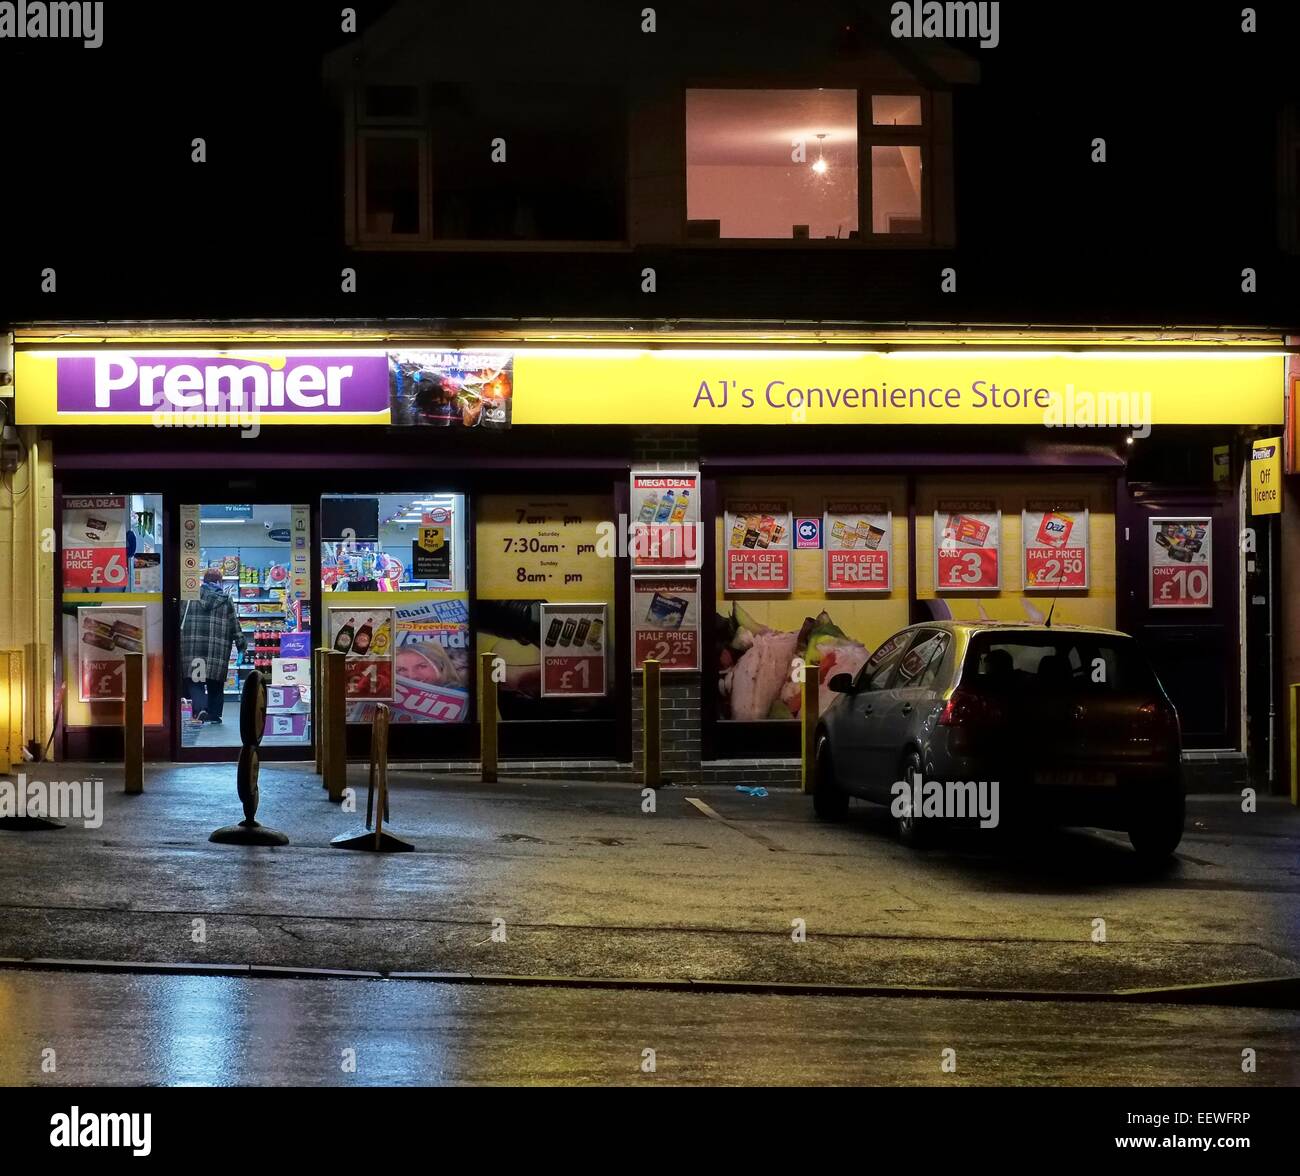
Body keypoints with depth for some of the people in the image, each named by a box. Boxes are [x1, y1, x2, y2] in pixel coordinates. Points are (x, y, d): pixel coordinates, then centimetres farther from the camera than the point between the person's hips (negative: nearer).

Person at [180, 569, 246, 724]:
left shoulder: (190, 598, 3)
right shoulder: (226, 601, 4)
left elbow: (180, 622, 4)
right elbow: (235, 626, 7)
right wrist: (241, 644, 16)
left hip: (193, 647, -1)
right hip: (218, 651, 1)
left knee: (195, 682, 0)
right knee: (215, 683, 12)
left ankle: (200, 709, -21)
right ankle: (214, 715, 16)